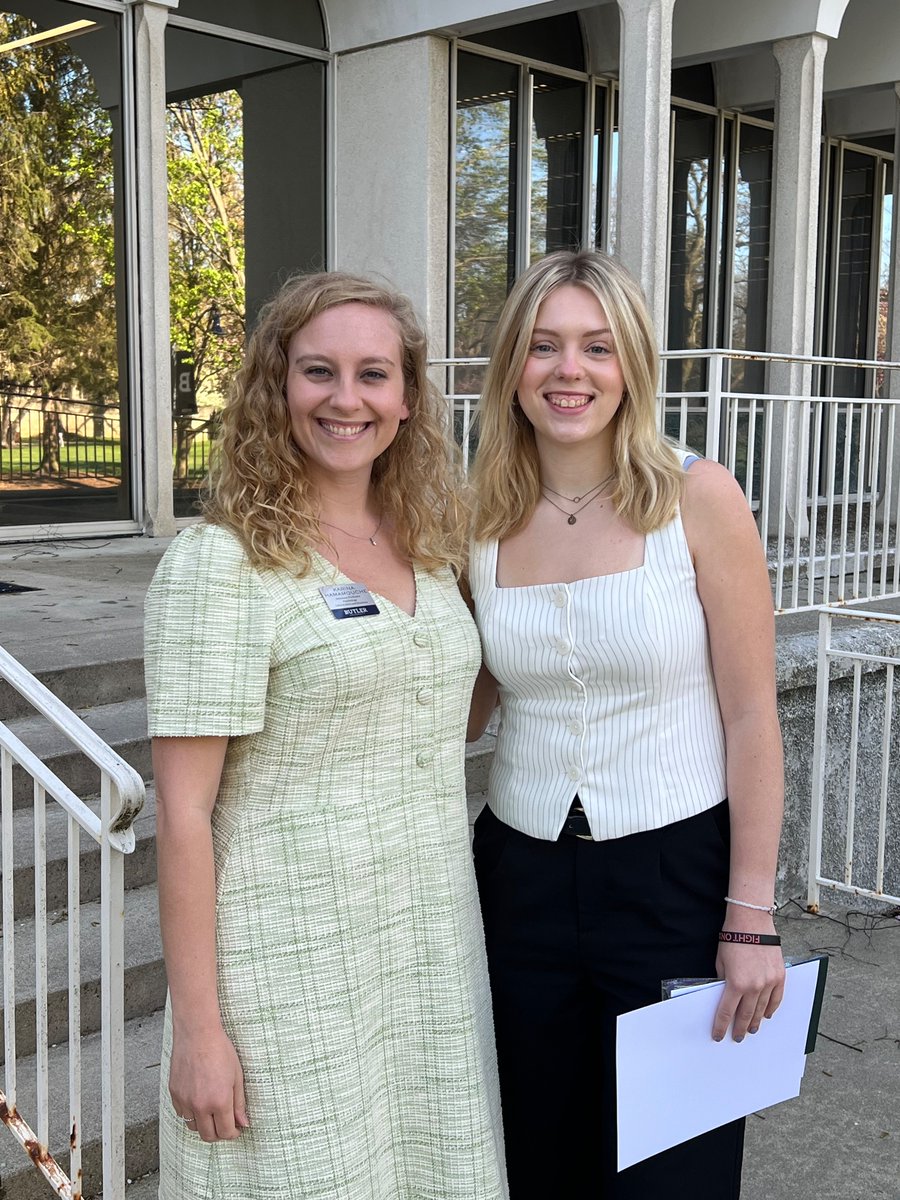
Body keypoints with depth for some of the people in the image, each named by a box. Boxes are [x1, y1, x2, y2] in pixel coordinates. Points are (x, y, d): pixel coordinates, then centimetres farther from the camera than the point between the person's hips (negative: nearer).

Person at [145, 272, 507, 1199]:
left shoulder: (429, 548, 7)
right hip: (293, 963, -6)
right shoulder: (220, 564, -13)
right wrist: (197, 1028, -14)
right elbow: (183, 813, -13)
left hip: (435, 943, 6)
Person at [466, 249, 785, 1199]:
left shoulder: (697, 499, -9)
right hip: (522, 879, 3)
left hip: (674, 877, -3)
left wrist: (752, 920, -10)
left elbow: (751, 717, -8)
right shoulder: (482, 522, 1)